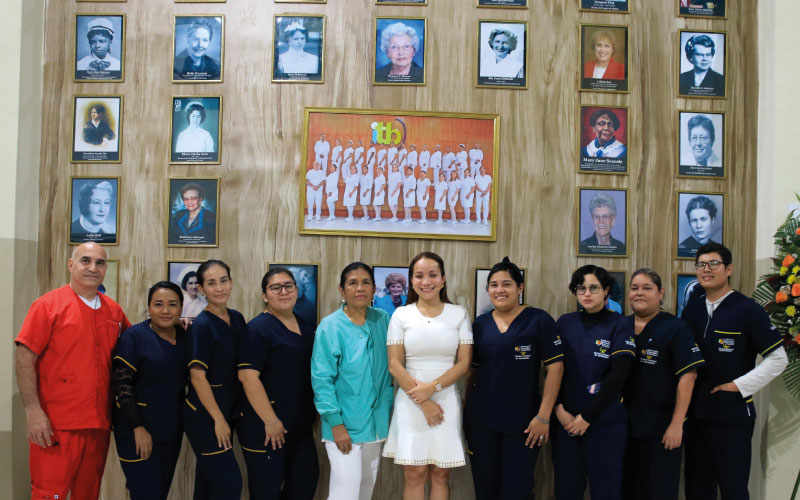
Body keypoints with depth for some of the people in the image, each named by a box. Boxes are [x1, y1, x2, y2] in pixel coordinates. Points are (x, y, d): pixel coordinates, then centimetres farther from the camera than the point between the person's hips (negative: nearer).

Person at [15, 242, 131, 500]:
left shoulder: (113, 310, 9)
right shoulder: (48, 305, -6)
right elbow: (24, 358, -9)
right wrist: (33, 410, -16)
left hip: (99, 424, 5)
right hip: (55, 425, -5)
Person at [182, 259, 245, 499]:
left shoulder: (237, 318, 6)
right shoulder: (201, 325, -14)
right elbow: (197, 376, -17)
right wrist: (218, 419, -16)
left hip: (227, 413, 7)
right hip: (203, 416, -7)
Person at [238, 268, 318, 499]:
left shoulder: (305, 326, 11)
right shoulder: (259, 328, -11)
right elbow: (248, 376, -20)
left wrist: (313, 413, 15)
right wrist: (271, 421, -20)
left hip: (300, 426, 7)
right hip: (265, 427, -7)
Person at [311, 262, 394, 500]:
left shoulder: (383, 320, 1)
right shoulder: (330, 326, -12)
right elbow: (321, 379, -13)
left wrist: (388, 408, 8)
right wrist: (336, 423, -17)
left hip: (375, 421, 5)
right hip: (344, 421, -5)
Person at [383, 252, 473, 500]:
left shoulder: (459, 314, 4)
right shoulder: (401, 315, 3)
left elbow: (464, 363, 0)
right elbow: (395, 365, -2)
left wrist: (433, 387, -14)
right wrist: (423, 403, -10)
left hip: (447, 402, 1)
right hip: (411, 403, 0)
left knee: (441, 475, 4)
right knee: (414, 475, 1)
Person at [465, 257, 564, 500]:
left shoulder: (539, 320, -5)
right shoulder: (480, 324, 7)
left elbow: (555, 368, -9)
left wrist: (543, 416, -13)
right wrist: (467, 411, 9)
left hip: (522, 421, -4)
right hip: (480, 420, 4)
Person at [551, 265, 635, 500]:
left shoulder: (618, 325, -2)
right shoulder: (564, 323, 6)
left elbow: (618, 375, -10)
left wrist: (587, 417, -13)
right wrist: (559, 409, -9)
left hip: (605, 422, -3)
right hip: (565, 419, 3)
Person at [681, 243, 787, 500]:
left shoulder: (747, 309, -8)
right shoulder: (691, 309, 8)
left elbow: (778, 359, -9)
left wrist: (739, 386, -12)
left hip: (733, 414, -5)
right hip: (695, 413, 5)